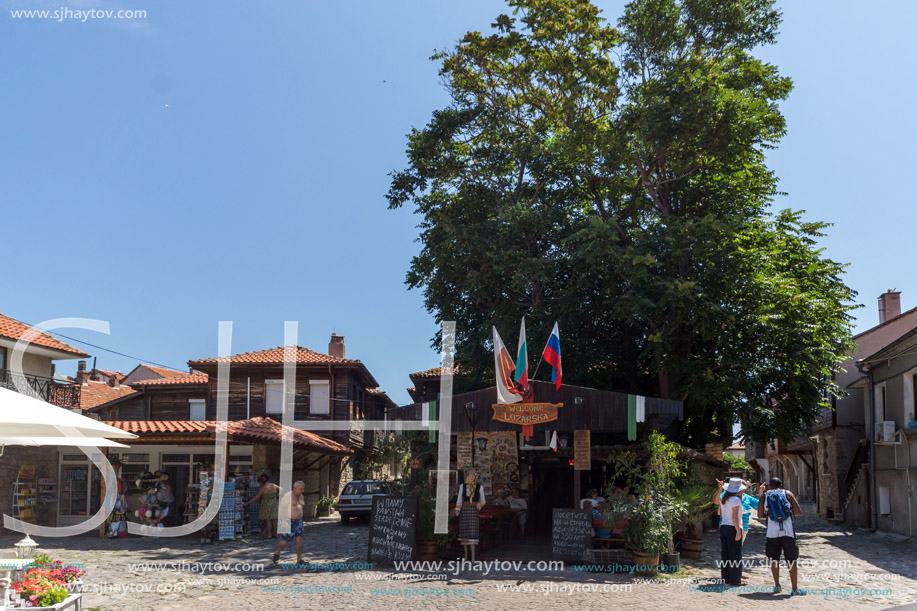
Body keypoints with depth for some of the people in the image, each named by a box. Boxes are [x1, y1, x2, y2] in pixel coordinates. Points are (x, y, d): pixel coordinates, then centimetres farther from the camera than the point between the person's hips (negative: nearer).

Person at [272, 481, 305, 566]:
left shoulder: (302, 497, 8)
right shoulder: (287, 496, -13)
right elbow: (281, 508, -13)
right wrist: (284, 521, -20)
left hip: (298, 521, 6)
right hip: (288, 521, -6)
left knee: (300, 540, -4)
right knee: (285, 540, 1)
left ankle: (299, 560, -3)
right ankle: (277, 554, 28)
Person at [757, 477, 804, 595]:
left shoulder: (764, 496, 8)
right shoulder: (787, 494, 6)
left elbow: (760, 515, 3)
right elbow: (799, 512, 2)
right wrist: (789, 511, 19)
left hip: (772, 532, 1)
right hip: (788, 531, -1)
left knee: (774, 560, 14)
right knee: (792, 561, 5)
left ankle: (777, 586, 17)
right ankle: (795, 588, 5)